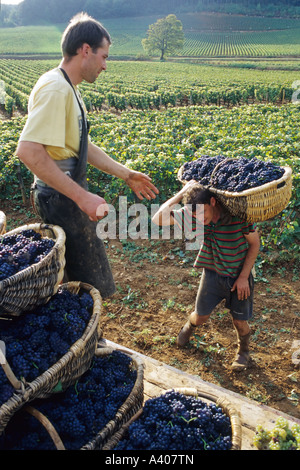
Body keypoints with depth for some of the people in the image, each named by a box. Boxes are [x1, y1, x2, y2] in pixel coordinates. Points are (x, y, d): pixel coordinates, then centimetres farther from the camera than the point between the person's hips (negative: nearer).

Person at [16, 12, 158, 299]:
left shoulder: (67, 89, 13)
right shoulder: (55, 89, -20)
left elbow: (83, 146, 19)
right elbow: (28, 151, -30)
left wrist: (126, 174, 17)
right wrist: (81, 196, -30)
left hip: (68, 194, 10)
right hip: (61, 198, -10)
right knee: (88, 286, 1)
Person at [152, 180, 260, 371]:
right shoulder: (192, 214, -20)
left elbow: (255, 244, -13)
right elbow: (158, 219, -28)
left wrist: (243, 277, -14)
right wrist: (182, 192, -32)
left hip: (239, 275, -2)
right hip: (212, 272, 2)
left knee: (240, 321, 9)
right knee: (200, 316, 12)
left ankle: (244, 351, 40)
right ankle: (189, 326, 49)